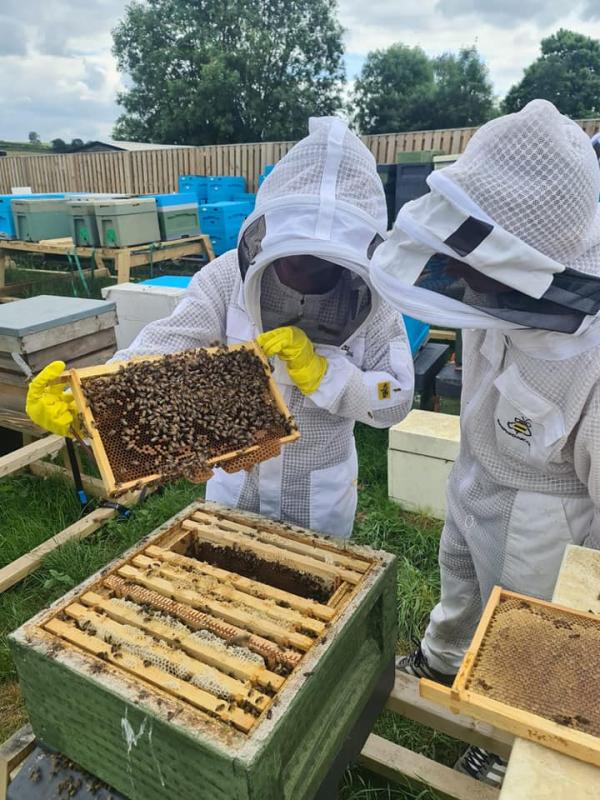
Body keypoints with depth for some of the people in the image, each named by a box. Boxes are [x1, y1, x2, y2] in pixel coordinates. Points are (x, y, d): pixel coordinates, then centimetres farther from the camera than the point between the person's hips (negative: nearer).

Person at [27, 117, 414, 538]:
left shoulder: (372, 298, -18)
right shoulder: (229, 277, -18)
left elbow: (396, 400, -18)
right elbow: (162, 349, -27)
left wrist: (318, 371, -31)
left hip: (320, 492, 0)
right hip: (234, 476, 1)